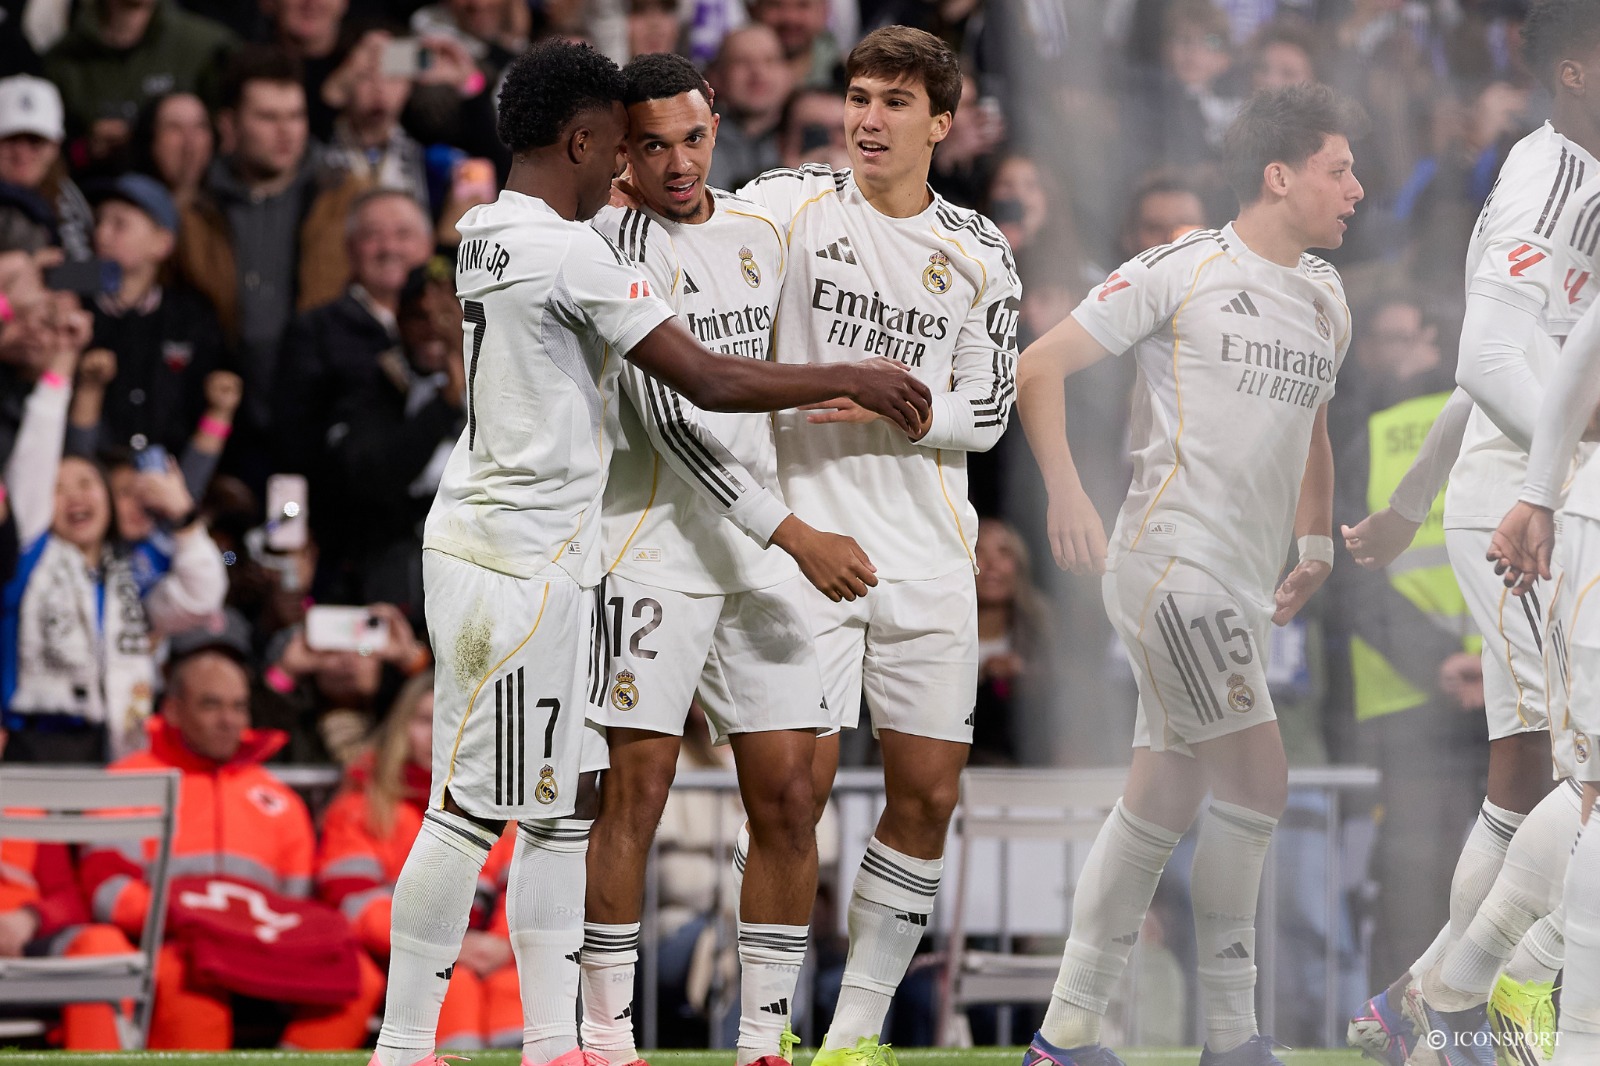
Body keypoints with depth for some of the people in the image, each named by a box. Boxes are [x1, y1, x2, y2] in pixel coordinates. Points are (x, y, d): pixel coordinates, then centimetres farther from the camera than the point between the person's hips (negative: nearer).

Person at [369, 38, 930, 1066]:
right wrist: (852, 381, -7)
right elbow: (707, 380, -17)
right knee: (471, 808, -6)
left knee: (564, 806, 11)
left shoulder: (483, 234, 12)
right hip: (522, 564, -10)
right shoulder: (573, 253, -16)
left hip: (477, 542, 10)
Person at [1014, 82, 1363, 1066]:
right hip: (1173, 562, -8)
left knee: (1165, 801, 8)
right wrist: (1067, 494, -17)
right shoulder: (1183, 271, -6)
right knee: (1257, 778, -13)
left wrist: (1317, 544, 20)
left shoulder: (1327, 299, 17)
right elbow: (1041, 367, -5)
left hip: (1241, 582, 8)